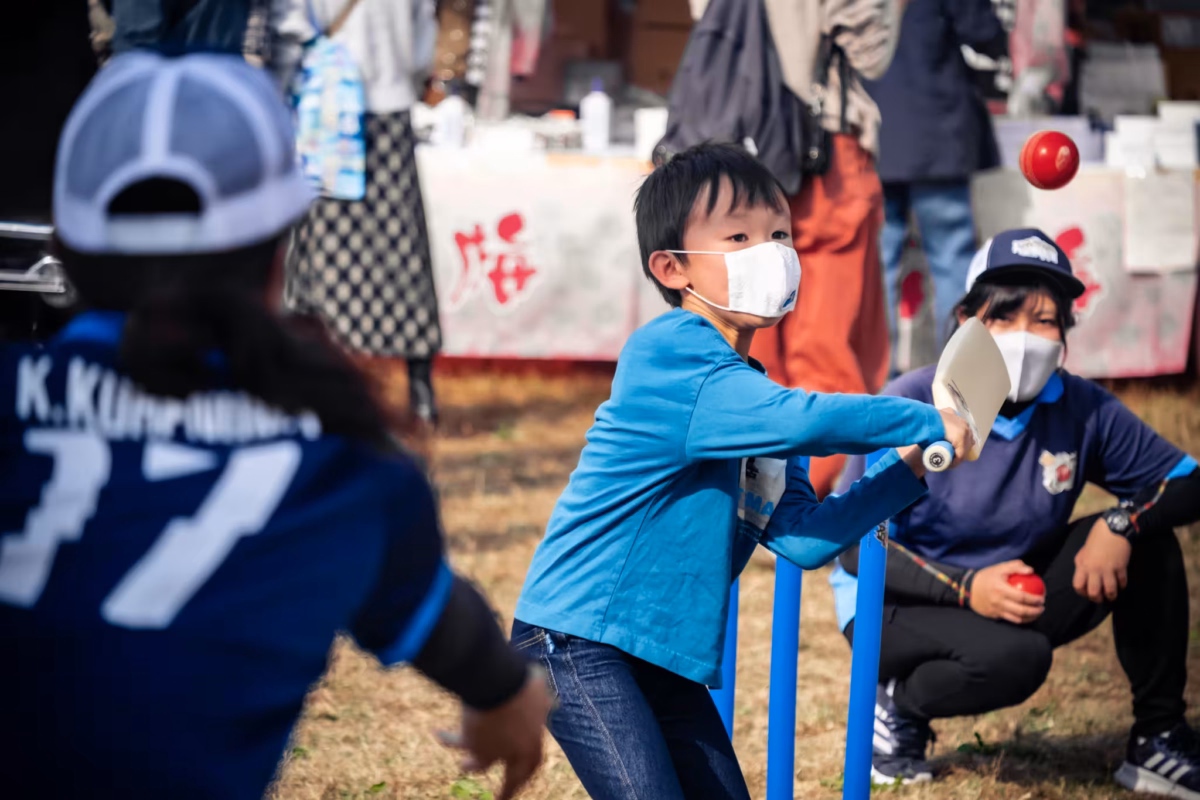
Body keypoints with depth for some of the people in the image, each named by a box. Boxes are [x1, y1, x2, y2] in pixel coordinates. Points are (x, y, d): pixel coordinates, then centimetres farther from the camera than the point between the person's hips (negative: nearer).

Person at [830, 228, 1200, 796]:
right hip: (896, 608, -5)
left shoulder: (1081, 410, -8)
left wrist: (1122, 524, -26)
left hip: (1016, 601, 5)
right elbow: (855, 547, -20)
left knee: (1146, 537, -13)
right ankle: (896, 704, -4)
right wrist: (966, 590, -32)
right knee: (1014, 658, -37)